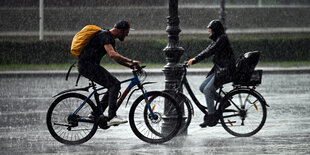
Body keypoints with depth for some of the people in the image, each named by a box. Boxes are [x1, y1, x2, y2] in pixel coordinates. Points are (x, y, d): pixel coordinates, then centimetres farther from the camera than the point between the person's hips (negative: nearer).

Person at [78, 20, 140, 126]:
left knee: (114, 85, 10)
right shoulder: (105, 36, -16)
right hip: (87, 65, -10)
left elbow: (117, 58, 23)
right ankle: (112, 117, -22)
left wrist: (131, 66, 10)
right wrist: (131, 61, -30)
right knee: (114, 84, -17)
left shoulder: (110, 39, 17)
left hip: (91, 65, 10)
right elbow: (112, 55, -30)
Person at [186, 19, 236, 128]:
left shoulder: (222, 39, -14)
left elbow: (210, 51, -23)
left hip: (225, 71, -10)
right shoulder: (217, 40, 16)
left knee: (207, 90, -16)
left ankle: (211, 117, -10)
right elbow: (208, 51, 15)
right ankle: (224, 102, 12)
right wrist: (193, 59, 6)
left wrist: (195, 59, -25)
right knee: (202, 88, 5)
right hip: (219, 70, 10)